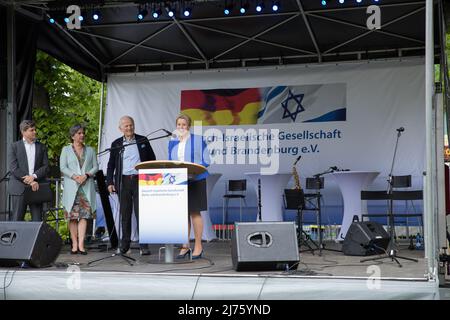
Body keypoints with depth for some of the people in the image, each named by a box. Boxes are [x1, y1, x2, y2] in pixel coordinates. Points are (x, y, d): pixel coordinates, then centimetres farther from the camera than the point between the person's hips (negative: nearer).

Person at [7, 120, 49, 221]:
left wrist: (34, 176, -13)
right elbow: (13, 168, -5)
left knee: (37, 220, 1)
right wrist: (30, 182, -12)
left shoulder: (41, 147, 13)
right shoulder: (14, 147, 5)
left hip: (36, 188, 2)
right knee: (17, 219, -1)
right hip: (19, 189, -2)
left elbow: (46, 167, 5)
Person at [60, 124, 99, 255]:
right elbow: (63, 168, 2)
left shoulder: (90, 150, 16)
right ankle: (74, 244, 2)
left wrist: (86, 175, -8)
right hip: (71, 187, -1)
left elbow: (95, 167, 10)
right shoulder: (66, 150, 11)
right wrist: (74, 176, -12)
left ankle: (81, 244, -12)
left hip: (87, 186, 1)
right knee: (72, 216, -2)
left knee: (84, 215, -9)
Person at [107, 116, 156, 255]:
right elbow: (111, 165, 12)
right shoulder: (116, 144, 10)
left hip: (140, 181, -1)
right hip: (123, 182, 2)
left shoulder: (143, 141, 8)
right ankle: (125, 245, 14)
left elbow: (152, 159, 11)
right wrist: (110, 182, 2)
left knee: (141, 213, -6)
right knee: (125, 214, 6)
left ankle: (143, 246, -4)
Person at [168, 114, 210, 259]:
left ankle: (198, 246, 2)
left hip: (195, 181, -4)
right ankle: (185, 246, 10)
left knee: (195, 212, -4)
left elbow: (206, 161, -2)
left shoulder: (198, 140, 2)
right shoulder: (172, 142, 13)